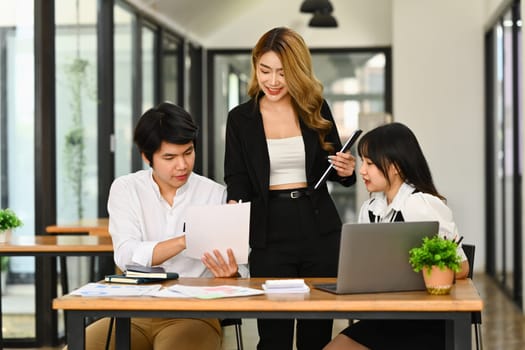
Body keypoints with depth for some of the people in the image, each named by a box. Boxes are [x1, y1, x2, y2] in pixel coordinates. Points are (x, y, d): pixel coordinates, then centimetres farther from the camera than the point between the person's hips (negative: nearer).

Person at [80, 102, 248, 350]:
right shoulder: (125, 189, 6)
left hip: (194, 313, -1)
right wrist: (184, 241, -23)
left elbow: (241, 270, 0)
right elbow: (127, 256, -9)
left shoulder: (216, 195, 4)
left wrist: (231, 274, -24)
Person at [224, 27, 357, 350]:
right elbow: (237, 179, 0)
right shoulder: (241, 118, 3)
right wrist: (233, 208, -21)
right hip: (269, 235, -1)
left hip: (319, 230, 1)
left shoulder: (317, 109, 4)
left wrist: (346, 171, -9)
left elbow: (334, 166, 13)